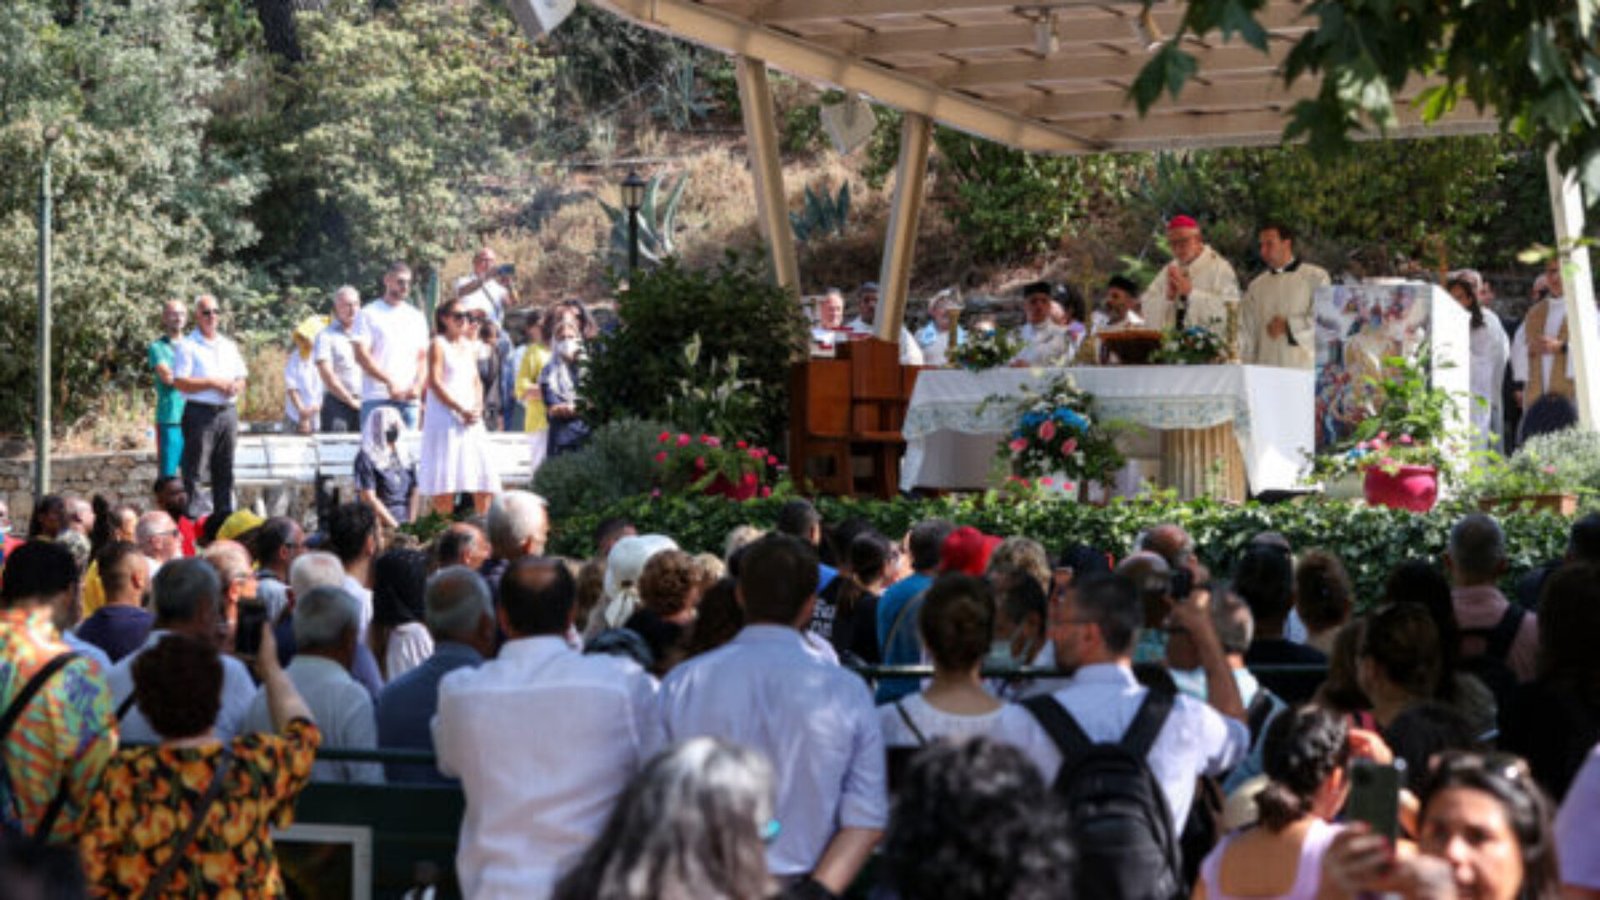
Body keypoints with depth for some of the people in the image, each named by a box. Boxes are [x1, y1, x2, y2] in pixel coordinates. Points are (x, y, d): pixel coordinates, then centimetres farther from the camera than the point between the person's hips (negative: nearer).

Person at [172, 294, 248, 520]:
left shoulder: (229, 346, 18)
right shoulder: (188, 346, -1)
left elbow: (241, 379, 20)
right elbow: (179, 382, -11)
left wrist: (235, 387, -4)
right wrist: (213, 383, -14)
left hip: (227, 411, 6)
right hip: (200, 412, -6)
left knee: (224, 469, 9)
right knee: (194, 469, -8)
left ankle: (224, 515, 14)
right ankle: (188, 515, -8)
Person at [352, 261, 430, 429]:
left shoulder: (417, 317, 18)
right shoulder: (368, 314, 3)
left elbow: (423, 356, 15)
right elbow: (361, 355, -6)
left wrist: (418, 385, -5)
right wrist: (389, 382, -15)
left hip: (409, 398, 4)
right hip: (377, 399, -4)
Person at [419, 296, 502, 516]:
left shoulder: (470, 346, 17)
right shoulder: (438, 345, -3)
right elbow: (434, 383, -11)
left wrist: (478, 407, -2)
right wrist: (461, 410, -15)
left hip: (471, 418, 7)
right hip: (445, 417, -7)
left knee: (484, 475, 0)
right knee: (445, 481, -9)